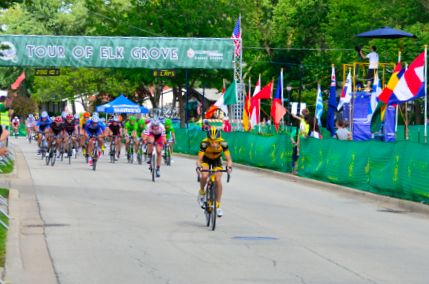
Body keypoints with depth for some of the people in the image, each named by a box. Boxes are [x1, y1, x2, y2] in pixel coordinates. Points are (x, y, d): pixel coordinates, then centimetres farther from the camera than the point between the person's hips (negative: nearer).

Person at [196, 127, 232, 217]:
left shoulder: (223, 143, -33)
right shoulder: (204, 143, -35)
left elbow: (228, 159, -33)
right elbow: (199, 159, -37)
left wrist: (229, 166, -54)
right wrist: (199, 167, -58)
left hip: (217, 160, 1)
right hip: (206, 159, -1)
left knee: (218, 180, -16)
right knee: (204, 176, -28)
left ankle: (218, 206, -7)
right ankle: (202, 192, 3)